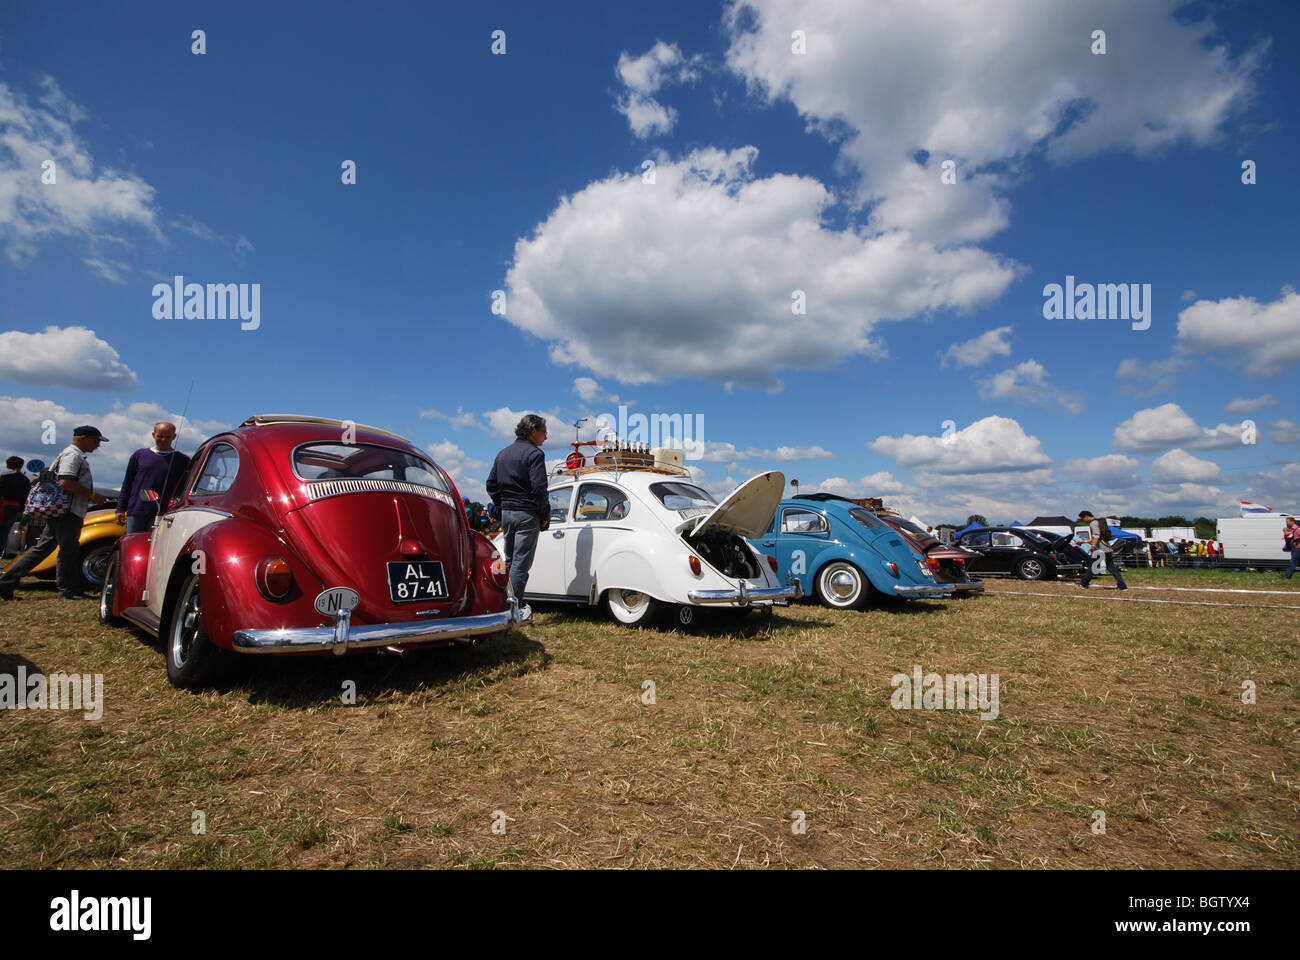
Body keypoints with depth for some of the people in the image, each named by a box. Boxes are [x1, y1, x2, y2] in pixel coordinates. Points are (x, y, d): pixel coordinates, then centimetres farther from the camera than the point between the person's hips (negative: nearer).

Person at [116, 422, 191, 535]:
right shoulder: (140, 455, 12)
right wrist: (121, 509, 11)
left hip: (162, 514, -2)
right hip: (135, 511, 2)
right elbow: (127, 483, 16)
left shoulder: (182, 460, 7)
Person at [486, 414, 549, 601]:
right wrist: (545, 516, -8)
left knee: (509, 561, 17)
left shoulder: (502, 454, 15)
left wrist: (502, 508, 18)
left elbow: (491, 485, 17)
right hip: (527, 515, -7)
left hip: (506, 514, 8)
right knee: (521, 564, -5)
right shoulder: (534, 453, -10)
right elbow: (538, 488, -17)